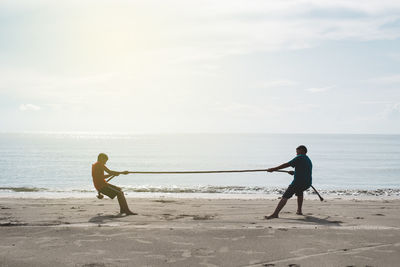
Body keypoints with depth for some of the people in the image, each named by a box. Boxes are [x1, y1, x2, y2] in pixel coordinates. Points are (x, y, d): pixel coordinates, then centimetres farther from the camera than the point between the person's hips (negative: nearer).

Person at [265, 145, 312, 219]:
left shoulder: (299, 158, -2)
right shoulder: (309, 160, 23)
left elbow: (287, 164, -9)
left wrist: (274, 169, -8)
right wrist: (294, 172, 26)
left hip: (298, 182, -7)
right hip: (307, 184, 7)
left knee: (285, 197, -8)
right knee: (299, 192, 37)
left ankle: (275, 214, -17)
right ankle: (299, 211, 32)